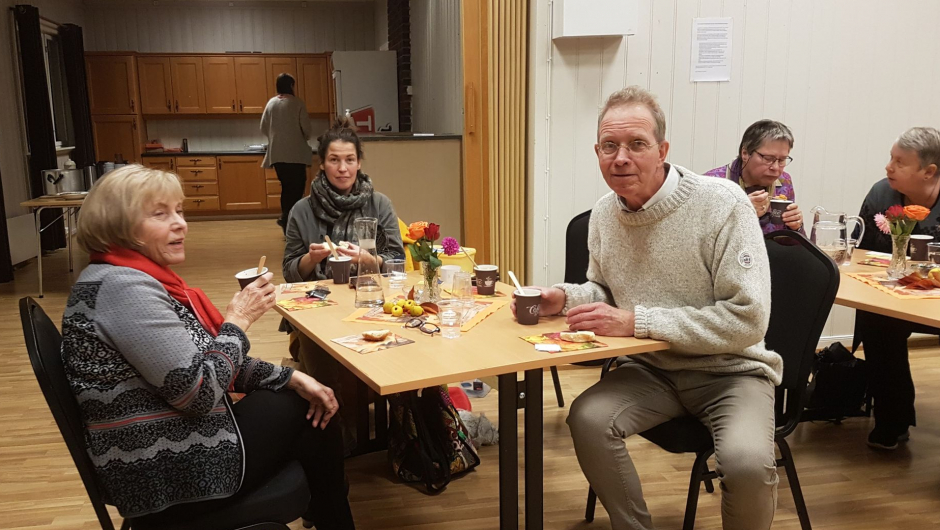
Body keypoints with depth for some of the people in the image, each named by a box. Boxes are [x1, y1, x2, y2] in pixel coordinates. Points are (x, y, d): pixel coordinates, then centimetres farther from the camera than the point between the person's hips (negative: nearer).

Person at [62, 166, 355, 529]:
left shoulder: (134, 279, 8)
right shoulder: (124, 288, -24)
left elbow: (208, 363, 11)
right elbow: (200, 393, -27)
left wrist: (291, 377, 4)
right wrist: (238, 320, -15)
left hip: (169, 452, 9)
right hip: (175, 472, -9)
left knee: (308, 406, 16)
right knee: (310, 415, 6)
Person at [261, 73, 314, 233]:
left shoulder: (271, 103, 7)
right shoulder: (297, 103, -5)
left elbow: (263, 128, 9)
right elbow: (307, 129, -6)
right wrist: (303, 138, 15)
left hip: (277, 153, 5)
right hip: (295, 153, -5)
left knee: (286, 187, 15)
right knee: (297, 187, 1)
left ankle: (287, 220, 15)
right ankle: (287, 217, -11)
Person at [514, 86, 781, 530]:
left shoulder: (722, 205, -20)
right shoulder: (603, 213, -1)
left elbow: (748, 319, -23)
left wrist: (638, 321, -26)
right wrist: (564, 297, -6)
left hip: (730, 368, -4)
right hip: (653, 367, 5)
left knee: (746, 461, -30)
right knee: (588, 419, -21)